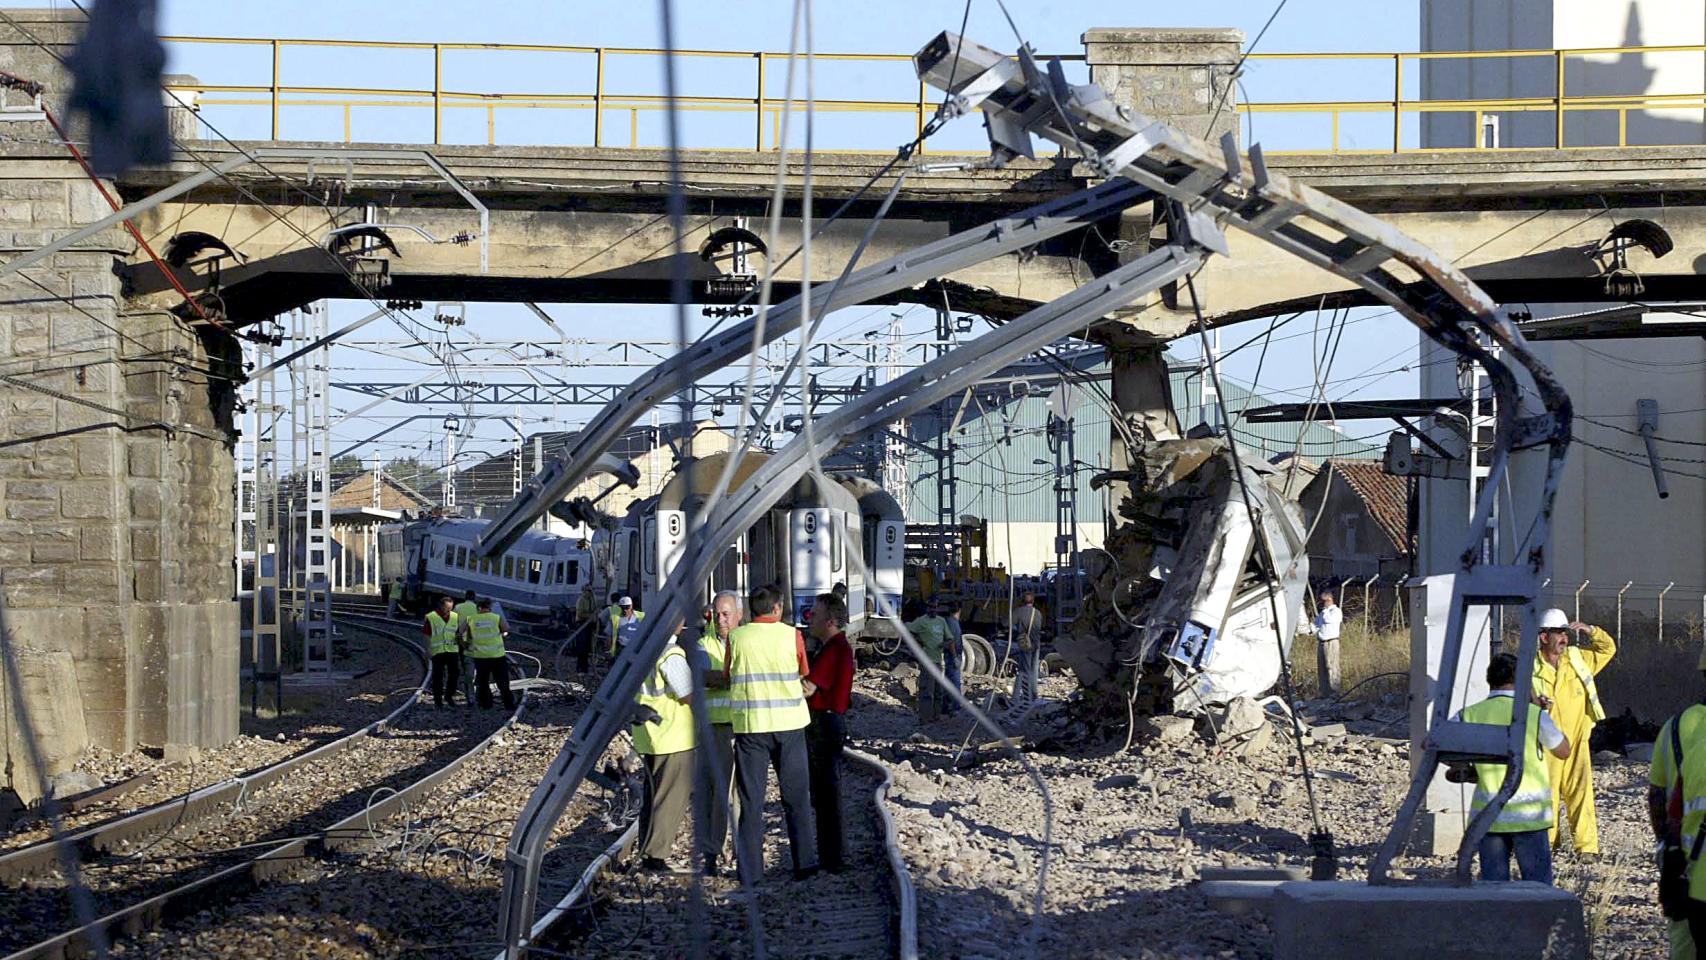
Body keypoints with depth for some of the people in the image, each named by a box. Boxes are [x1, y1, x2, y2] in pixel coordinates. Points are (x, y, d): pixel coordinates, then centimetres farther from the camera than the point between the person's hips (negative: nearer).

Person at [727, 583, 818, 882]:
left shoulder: (735, 637, -3)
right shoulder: (792, 636, -3)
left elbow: (729, 679, 4)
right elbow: (804, 676, 7)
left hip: (749, 724, 0)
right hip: (789, 723, 0)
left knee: (751, 799, 6)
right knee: (796, 797, 11)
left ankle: (750, 871, 6)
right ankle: (805, 863, 12)